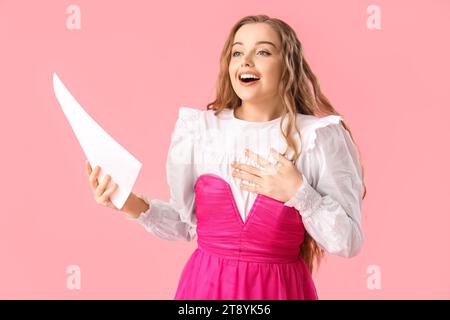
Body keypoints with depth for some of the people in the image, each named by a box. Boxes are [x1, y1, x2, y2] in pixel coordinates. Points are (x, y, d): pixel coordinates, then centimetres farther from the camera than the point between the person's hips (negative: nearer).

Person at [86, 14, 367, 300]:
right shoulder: (196, 128, -3)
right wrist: (135, 206, -11)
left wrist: (299, 194, -19)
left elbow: (347, 243, -8)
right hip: (206, 285, 2)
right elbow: (185, 222, 3)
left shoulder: (320, 137, -9)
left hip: (279, 288, -2)